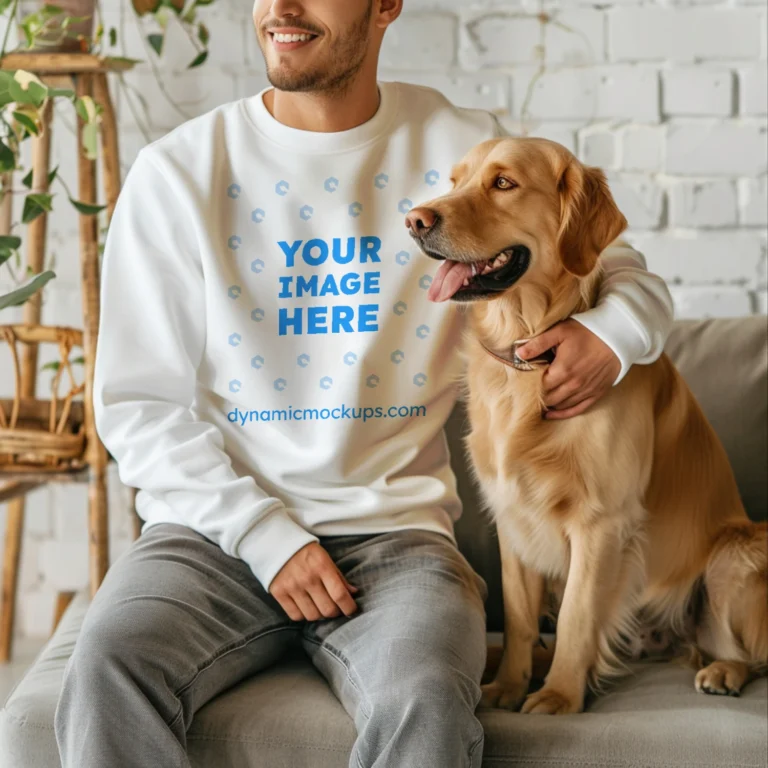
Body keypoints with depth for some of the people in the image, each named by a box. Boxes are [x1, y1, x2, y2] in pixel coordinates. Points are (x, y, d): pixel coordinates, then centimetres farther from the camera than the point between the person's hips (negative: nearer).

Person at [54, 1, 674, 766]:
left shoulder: (465, 151, 4)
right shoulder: (175, 173, 2)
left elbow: (626, 275, 14)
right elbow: (139, 402, 1)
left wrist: (610, 334, -11)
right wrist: (266, 534, -11)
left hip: (391, 531, 0)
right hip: (216, 525, 0)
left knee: (427, 701, -32)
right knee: (107, 675, -30)